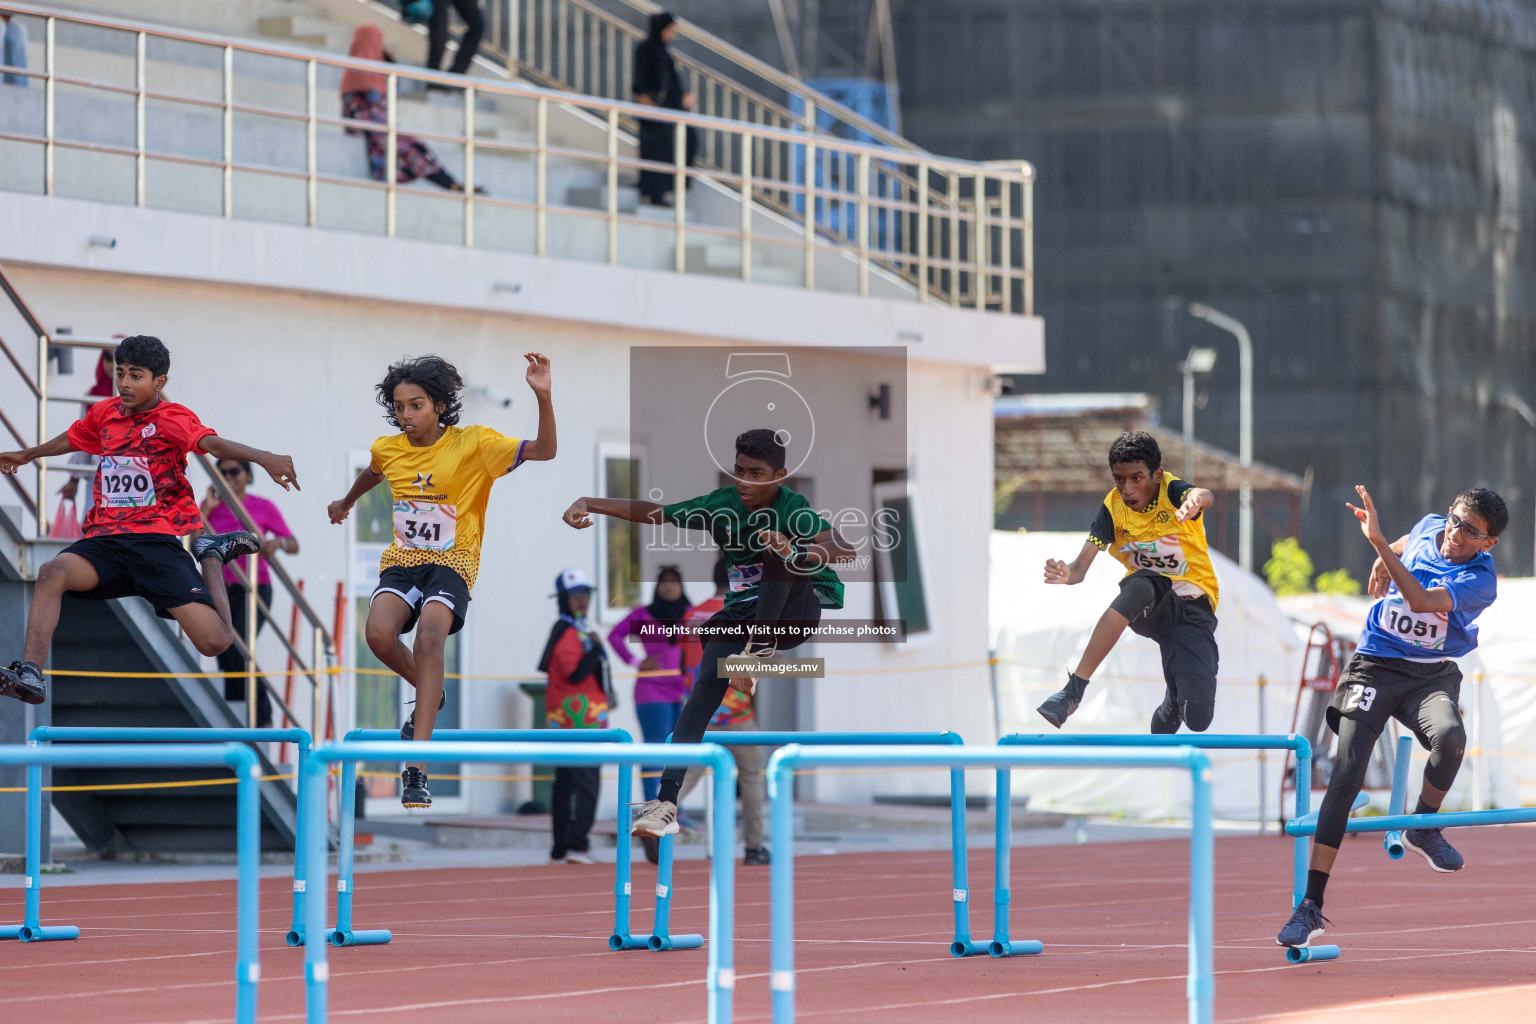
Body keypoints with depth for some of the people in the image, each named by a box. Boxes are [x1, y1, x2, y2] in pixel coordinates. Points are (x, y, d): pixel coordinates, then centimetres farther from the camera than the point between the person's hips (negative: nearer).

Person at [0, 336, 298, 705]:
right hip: (105, 540, 4)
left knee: (215, 641, -13)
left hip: (158, 540, -4)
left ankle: (211, 558, 15)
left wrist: (261, 457, -47)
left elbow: (211, 443, -26)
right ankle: (30, 673, -35)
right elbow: (70, 440, 37)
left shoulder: (171, 418, -5)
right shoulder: (104, 414, 13)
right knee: (52, 572, -30)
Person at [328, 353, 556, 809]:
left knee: (429, 638, -30)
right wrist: (345, 503, 48)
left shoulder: (473, 444, -9)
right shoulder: (388, 449, 3)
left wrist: (543, 396, -32)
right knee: (379, 634, -26)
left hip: (452, 561, -4)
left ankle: (415, 768, -35)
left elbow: (543, 451, -17)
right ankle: (430, 694, 9)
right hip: (402, 560, 4)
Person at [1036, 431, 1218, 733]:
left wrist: (1196, 500, -66)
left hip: (1192, 607, -1)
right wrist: (1067, 575, -40)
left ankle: (1163, 722, 25)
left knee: (1197, 719, -18)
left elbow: (1205, 496, -40)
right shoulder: (1113, 508, -7)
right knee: (1139, 586, -39)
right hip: (1149, 605, 1)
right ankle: (1073, 692, -40)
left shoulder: (1172, 491, -15)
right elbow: (1081, 567, -14)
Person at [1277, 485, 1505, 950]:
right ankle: (1310, 905, -13)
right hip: (1373, 667, 2)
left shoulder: (1480, 581, -14)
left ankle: (1423, 826, -4)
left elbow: (1420, 600, -32)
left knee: (1449, 735, -36)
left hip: (1432, 675, -2)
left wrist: (1378, 542, -35)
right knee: (1346, 777, -14)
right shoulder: (1429, 528, 1)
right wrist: (1384, 560, 11)